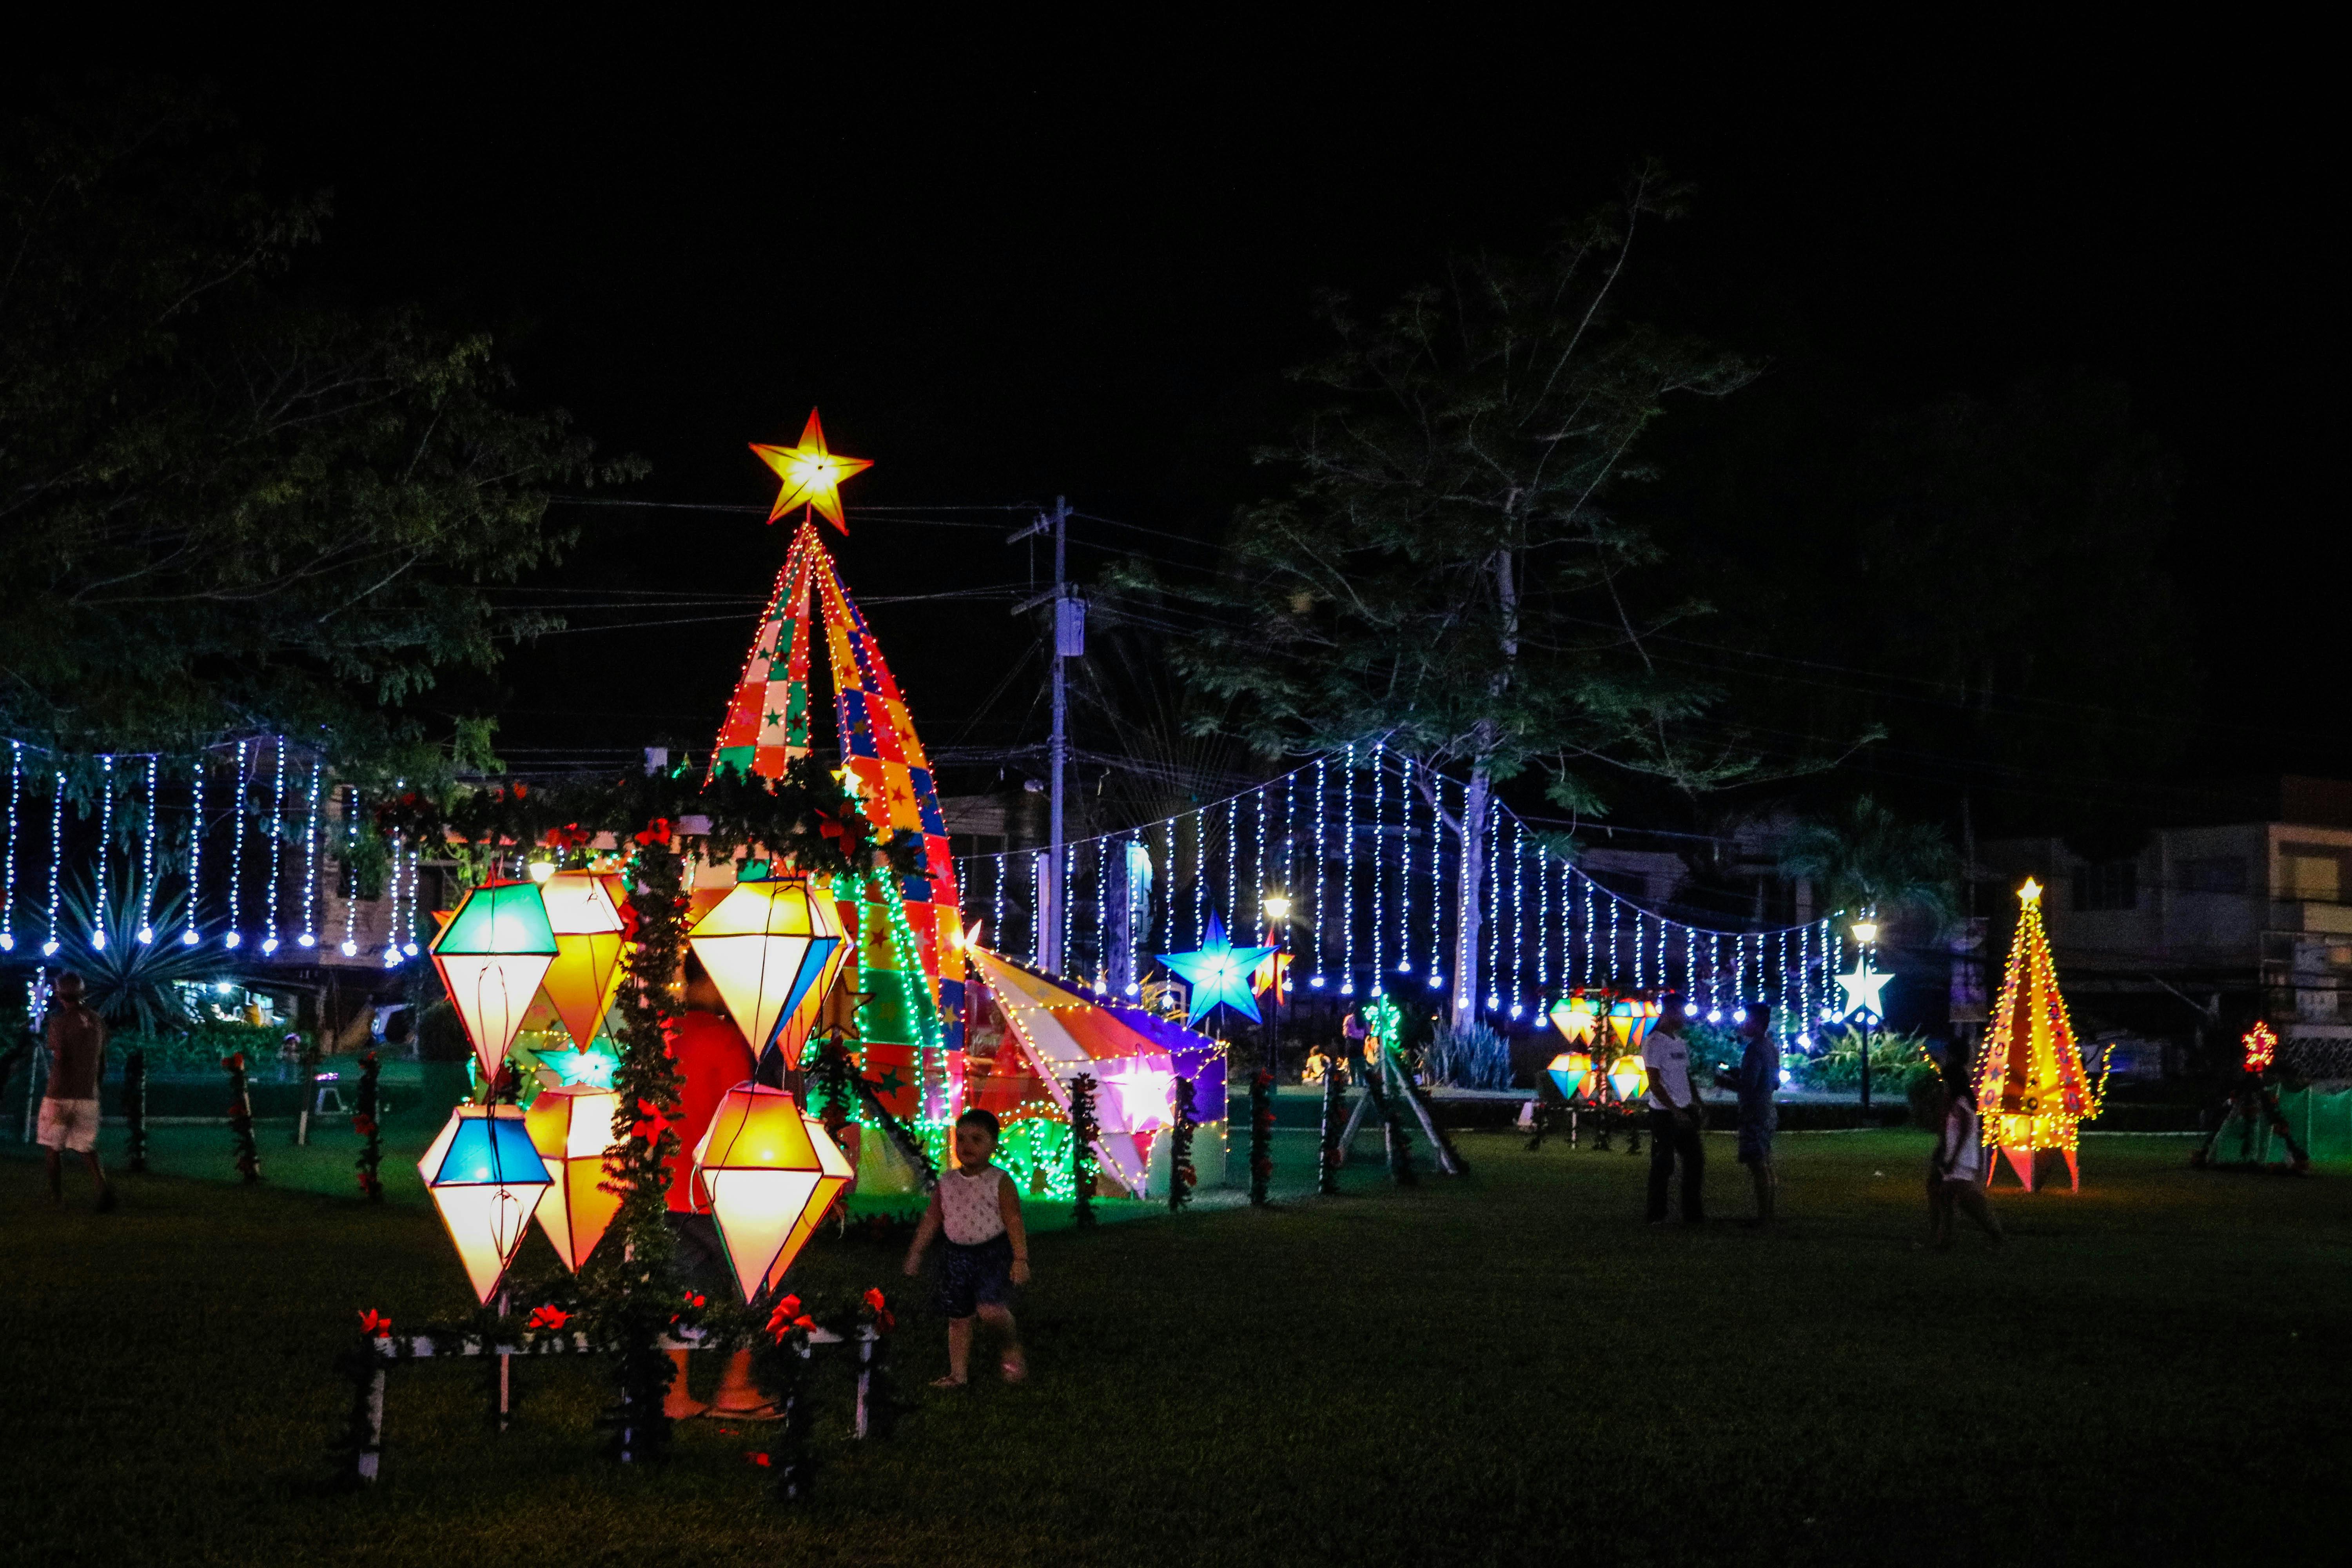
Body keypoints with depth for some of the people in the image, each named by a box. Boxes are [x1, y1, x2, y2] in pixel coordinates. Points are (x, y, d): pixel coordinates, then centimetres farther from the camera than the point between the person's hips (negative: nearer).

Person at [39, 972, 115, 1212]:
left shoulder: (59, 1021, -9)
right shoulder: (97, 1022, 8)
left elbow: (59, 1060, -17)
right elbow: (103, 1062, 14)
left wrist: (56, 1101, -18)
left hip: (60, 1095, -4)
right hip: (89, 1096, 5)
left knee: (54, 1147, 12)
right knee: (86, 1147, 6)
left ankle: (56, 1195, 19)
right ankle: (103, 1186, -18)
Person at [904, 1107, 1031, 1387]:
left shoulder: (999, 1182, -9)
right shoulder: (947, 1183, 4)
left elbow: (1014, 1222, -11)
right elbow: (932, 1219, 13)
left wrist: (1021, 1259, -16)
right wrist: (916, 1252, 13)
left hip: (993, 1252, -5)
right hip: (957, 1255, 5)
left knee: (991, 1309, -23)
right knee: (958, 1317, 9)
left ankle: (1013, 1346, 6)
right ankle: (959, 1373, 21)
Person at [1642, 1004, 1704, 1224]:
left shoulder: (1680, 1042, 14)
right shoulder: (1654, 1043, -11)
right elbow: (1654, 1083, -15)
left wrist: (1699, 1106, 12)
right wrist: (1676, 1111, -19)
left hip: (1685, 1111, 8)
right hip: (1664, 1113, -8)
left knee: (1695, 1160, 10)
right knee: (1663, 1165, -2)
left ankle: (1694, 1213, 18)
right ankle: (1657, 1216, 7)